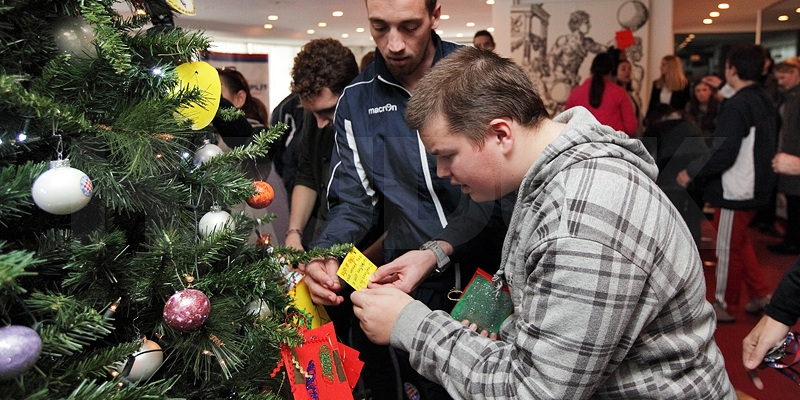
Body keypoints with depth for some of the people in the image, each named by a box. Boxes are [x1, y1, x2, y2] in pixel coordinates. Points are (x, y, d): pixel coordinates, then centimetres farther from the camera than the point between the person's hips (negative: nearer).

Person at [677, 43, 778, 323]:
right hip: (757, 184, 9)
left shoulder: (736, 106, -22)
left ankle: (724, 305, 18)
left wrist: (691, 172, -15)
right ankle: (760, 294, 25)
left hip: (736, 189, -9)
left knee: (728, 247, 5)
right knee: (739, 240, 23)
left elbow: (723, 153, -25)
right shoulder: (766, 102, 6)